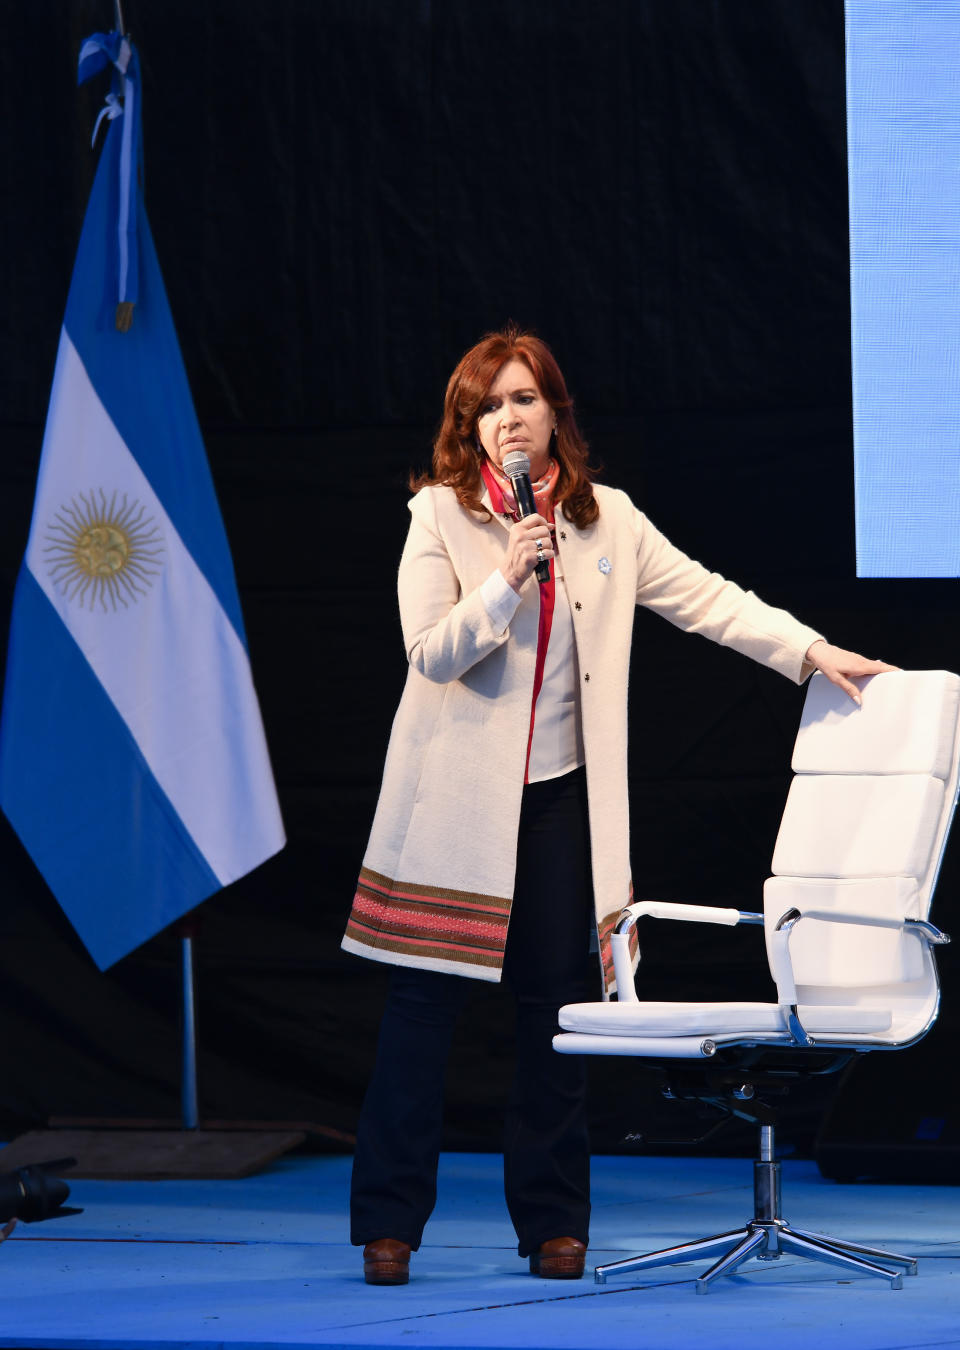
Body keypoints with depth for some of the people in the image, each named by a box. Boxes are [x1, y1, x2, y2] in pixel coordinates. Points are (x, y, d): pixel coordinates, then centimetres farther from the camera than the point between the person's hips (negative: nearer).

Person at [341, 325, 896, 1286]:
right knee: (424, 1005, -3)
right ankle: (389, 1223, 3)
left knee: (555, 1007, 4)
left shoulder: (608, 521, 6)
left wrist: (812, 651, -2)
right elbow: (431, 651, -9)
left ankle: (552, 1222, 12)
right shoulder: (440, 515, -3)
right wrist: (507, 579, -21)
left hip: (558, 799, 3)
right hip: (457, 799, -3)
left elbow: (703, 597, 6)